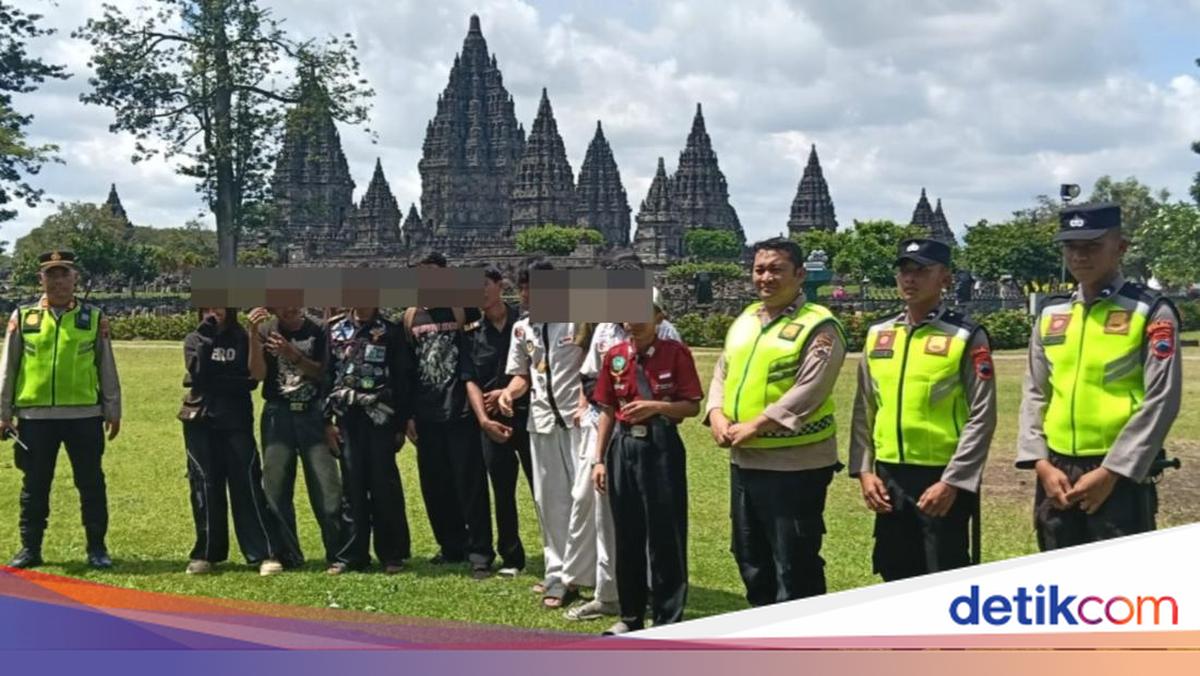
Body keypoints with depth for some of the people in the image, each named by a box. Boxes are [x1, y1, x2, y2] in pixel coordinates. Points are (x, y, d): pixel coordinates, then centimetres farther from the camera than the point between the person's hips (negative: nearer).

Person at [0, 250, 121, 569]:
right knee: (35, 485, 8)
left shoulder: (94, 319, 4)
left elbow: (107, 369, 7)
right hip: (35, 416, 1)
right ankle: (30, 548, 19)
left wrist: (113, 411, 5)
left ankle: (97, 548, 15)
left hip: (84, 415, -1)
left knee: (91, 483, 5)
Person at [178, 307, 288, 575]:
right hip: (200, 422, 2)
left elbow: (257, 375, -9)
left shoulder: (242, 339, 4)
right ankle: (206, 553, 13)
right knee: (205, 487, 3)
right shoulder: (194, 340, 8)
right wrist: (206, 339, -14)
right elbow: (199, 373, -10)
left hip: (237, 421, -2)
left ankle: (266, 554, -9)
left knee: (247, 484, -7)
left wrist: (254, 335, -15)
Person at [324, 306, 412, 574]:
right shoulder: (335, 331, 11)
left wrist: (401, 425, -3)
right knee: (352, 487, 5)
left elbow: (402, 380, 1)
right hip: (347, 419, 3)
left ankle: (392, 554, 7)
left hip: (380, 419, -3)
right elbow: (326, 376, 10)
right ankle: (351, 555, 11)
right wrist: (327, 420, 2)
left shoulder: (390, 333, 2)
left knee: (384, 485, -2)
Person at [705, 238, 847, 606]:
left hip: (794, 465, -8)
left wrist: (754, 426, -21)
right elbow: (722, 373, 15)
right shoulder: (744, 321, 14)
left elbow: (807, 393, -20)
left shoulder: (818, 327, -11)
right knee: (751, 558, 19)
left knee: (795, 565, 0)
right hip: (744, 461, 8)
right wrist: (718, 416, -5)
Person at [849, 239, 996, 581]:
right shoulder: (878, 335, 9)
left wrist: (951, 482, -16)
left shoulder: (966, 337, -7)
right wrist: (864, 470, 4)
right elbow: (864, 409, 13)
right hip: (889, 478, 5)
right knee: (896, 581, 14)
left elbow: (982, 417, -11)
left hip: (941, 480, -5)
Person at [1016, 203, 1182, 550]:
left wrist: (1110, 472, -13)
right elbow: (1035, 394, 11)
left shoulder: (1151, 313, -4)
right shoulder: (1050, 314, 10)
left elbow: (1161, 401, -9)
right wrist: (1041, 463, -2)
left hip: (1121, 475, -4)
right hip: (1055, 473, 5)